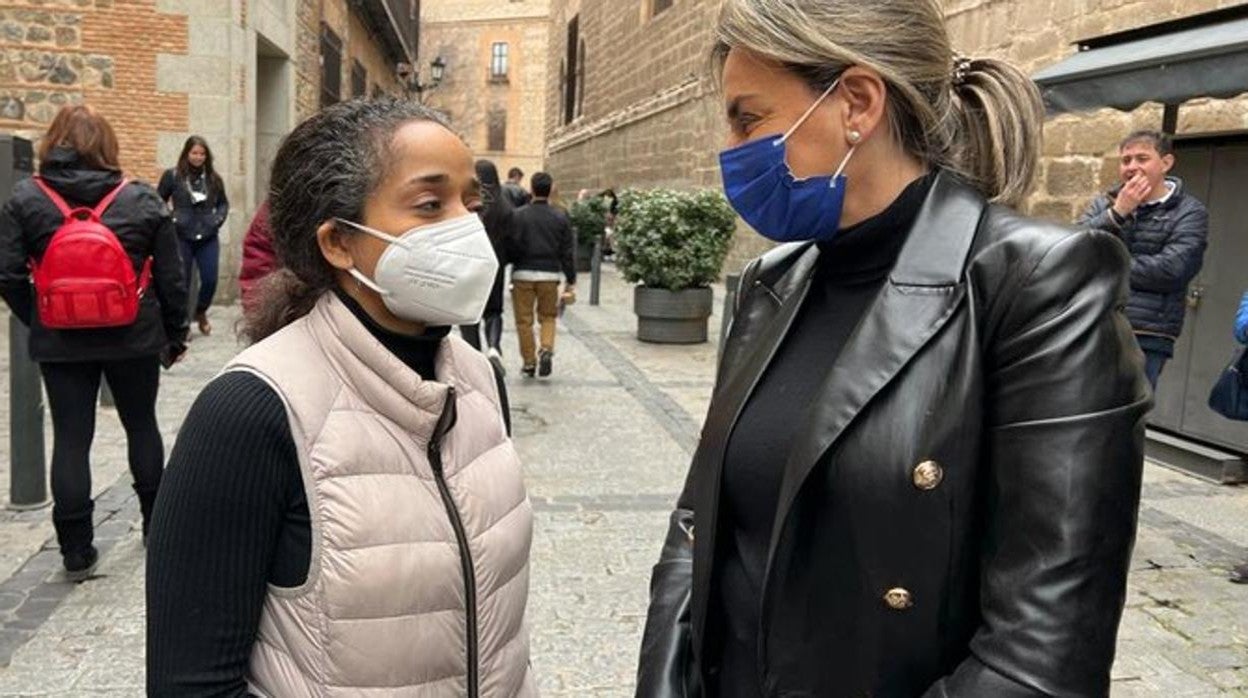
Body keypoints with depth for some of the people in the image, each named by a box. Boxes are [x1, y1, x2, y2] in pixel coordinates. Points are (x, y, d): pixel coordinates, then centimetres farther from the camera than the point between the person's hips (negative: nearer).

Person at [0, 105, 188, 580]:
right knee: (141, 426, 18)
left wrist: (38, 322, 7)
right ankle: (156, 523, 31)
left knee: (71, 440, 7)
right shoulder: (142, 201, -4)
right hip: (133, 339, 0)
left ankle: (76, 551, 12)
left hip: (60, 343, 0)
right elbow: (171, 277, -2)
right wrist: (175, 334, 9)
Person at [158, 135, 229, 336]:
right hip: (181, 238, -2)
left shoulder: (213, 178, 5)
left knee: (210, 280, 0)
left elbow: (224, 203, 16)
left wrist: (218, 219, 0)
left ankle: (201, 313, 27)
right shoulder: (172, 176, -3)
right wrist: (171, 220, -9)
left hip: (208, 238, 2)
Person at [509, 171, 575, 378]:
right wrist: (571, 282, 8)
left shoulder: (519, 216, -5)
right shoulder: (561, 218, 2)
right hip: (550, 275, 2)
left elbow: (511, 247, -5)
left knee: (524, 320, 8)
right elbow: (568, 252, 3)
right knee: (548, 316, 17)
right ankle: (546, 349, -5)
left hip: (523, 274, -2)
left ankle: (529, 362, 10)